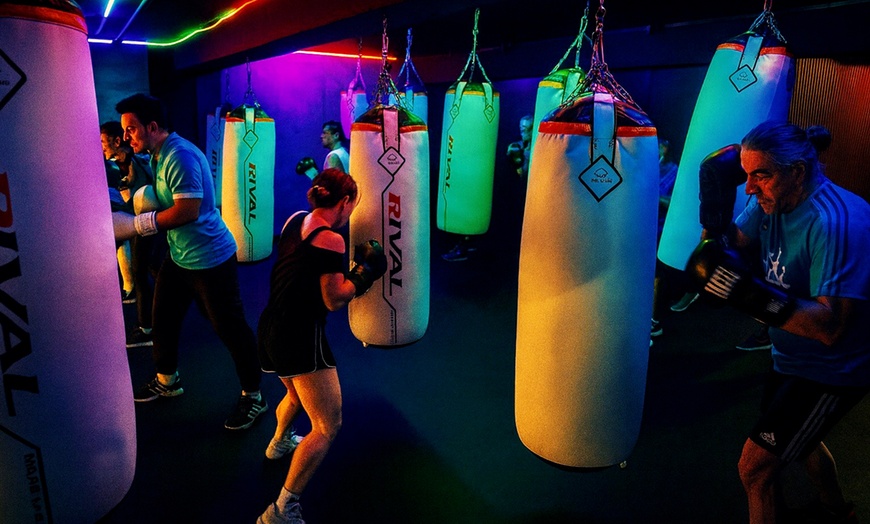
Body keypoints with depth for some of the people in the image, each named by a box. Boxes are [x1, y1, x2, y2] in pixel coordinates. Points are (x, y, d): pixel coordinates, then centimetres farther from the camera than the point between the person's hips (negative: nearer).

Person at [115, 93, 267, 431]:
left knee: (230, 328, -1)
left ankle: (253, 397, 13)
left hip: (209, 259, -10)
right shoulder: (158, 156, 9)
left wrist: (140, 223, -17)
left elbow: (188, 210, -28)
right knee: (163, 319, 20)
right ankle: (167, 380, 42)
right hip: (178, 256, 10)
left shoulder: (180, 157, -22)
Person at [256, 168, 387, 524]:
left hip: (271, 330, 10)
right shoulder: (330, 239, -17)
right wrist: (365, 272, -5)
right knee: (328, 427, -1)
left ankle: (279, 442, 62)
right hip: (302, 338, -9)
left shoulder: (295, 221, 7)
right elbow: (334, 300, -15)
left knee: (297, 391, 37)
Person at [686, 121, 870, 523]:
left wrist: (753, 294, -45)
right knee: (796, 439, 32)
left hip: (830, 373, -9)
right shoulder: (772, 200, -6)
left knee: (755, 467, -6)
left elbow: (830, 327, -36)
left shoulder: (835, 223, -32)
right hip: (792, 358, 9)